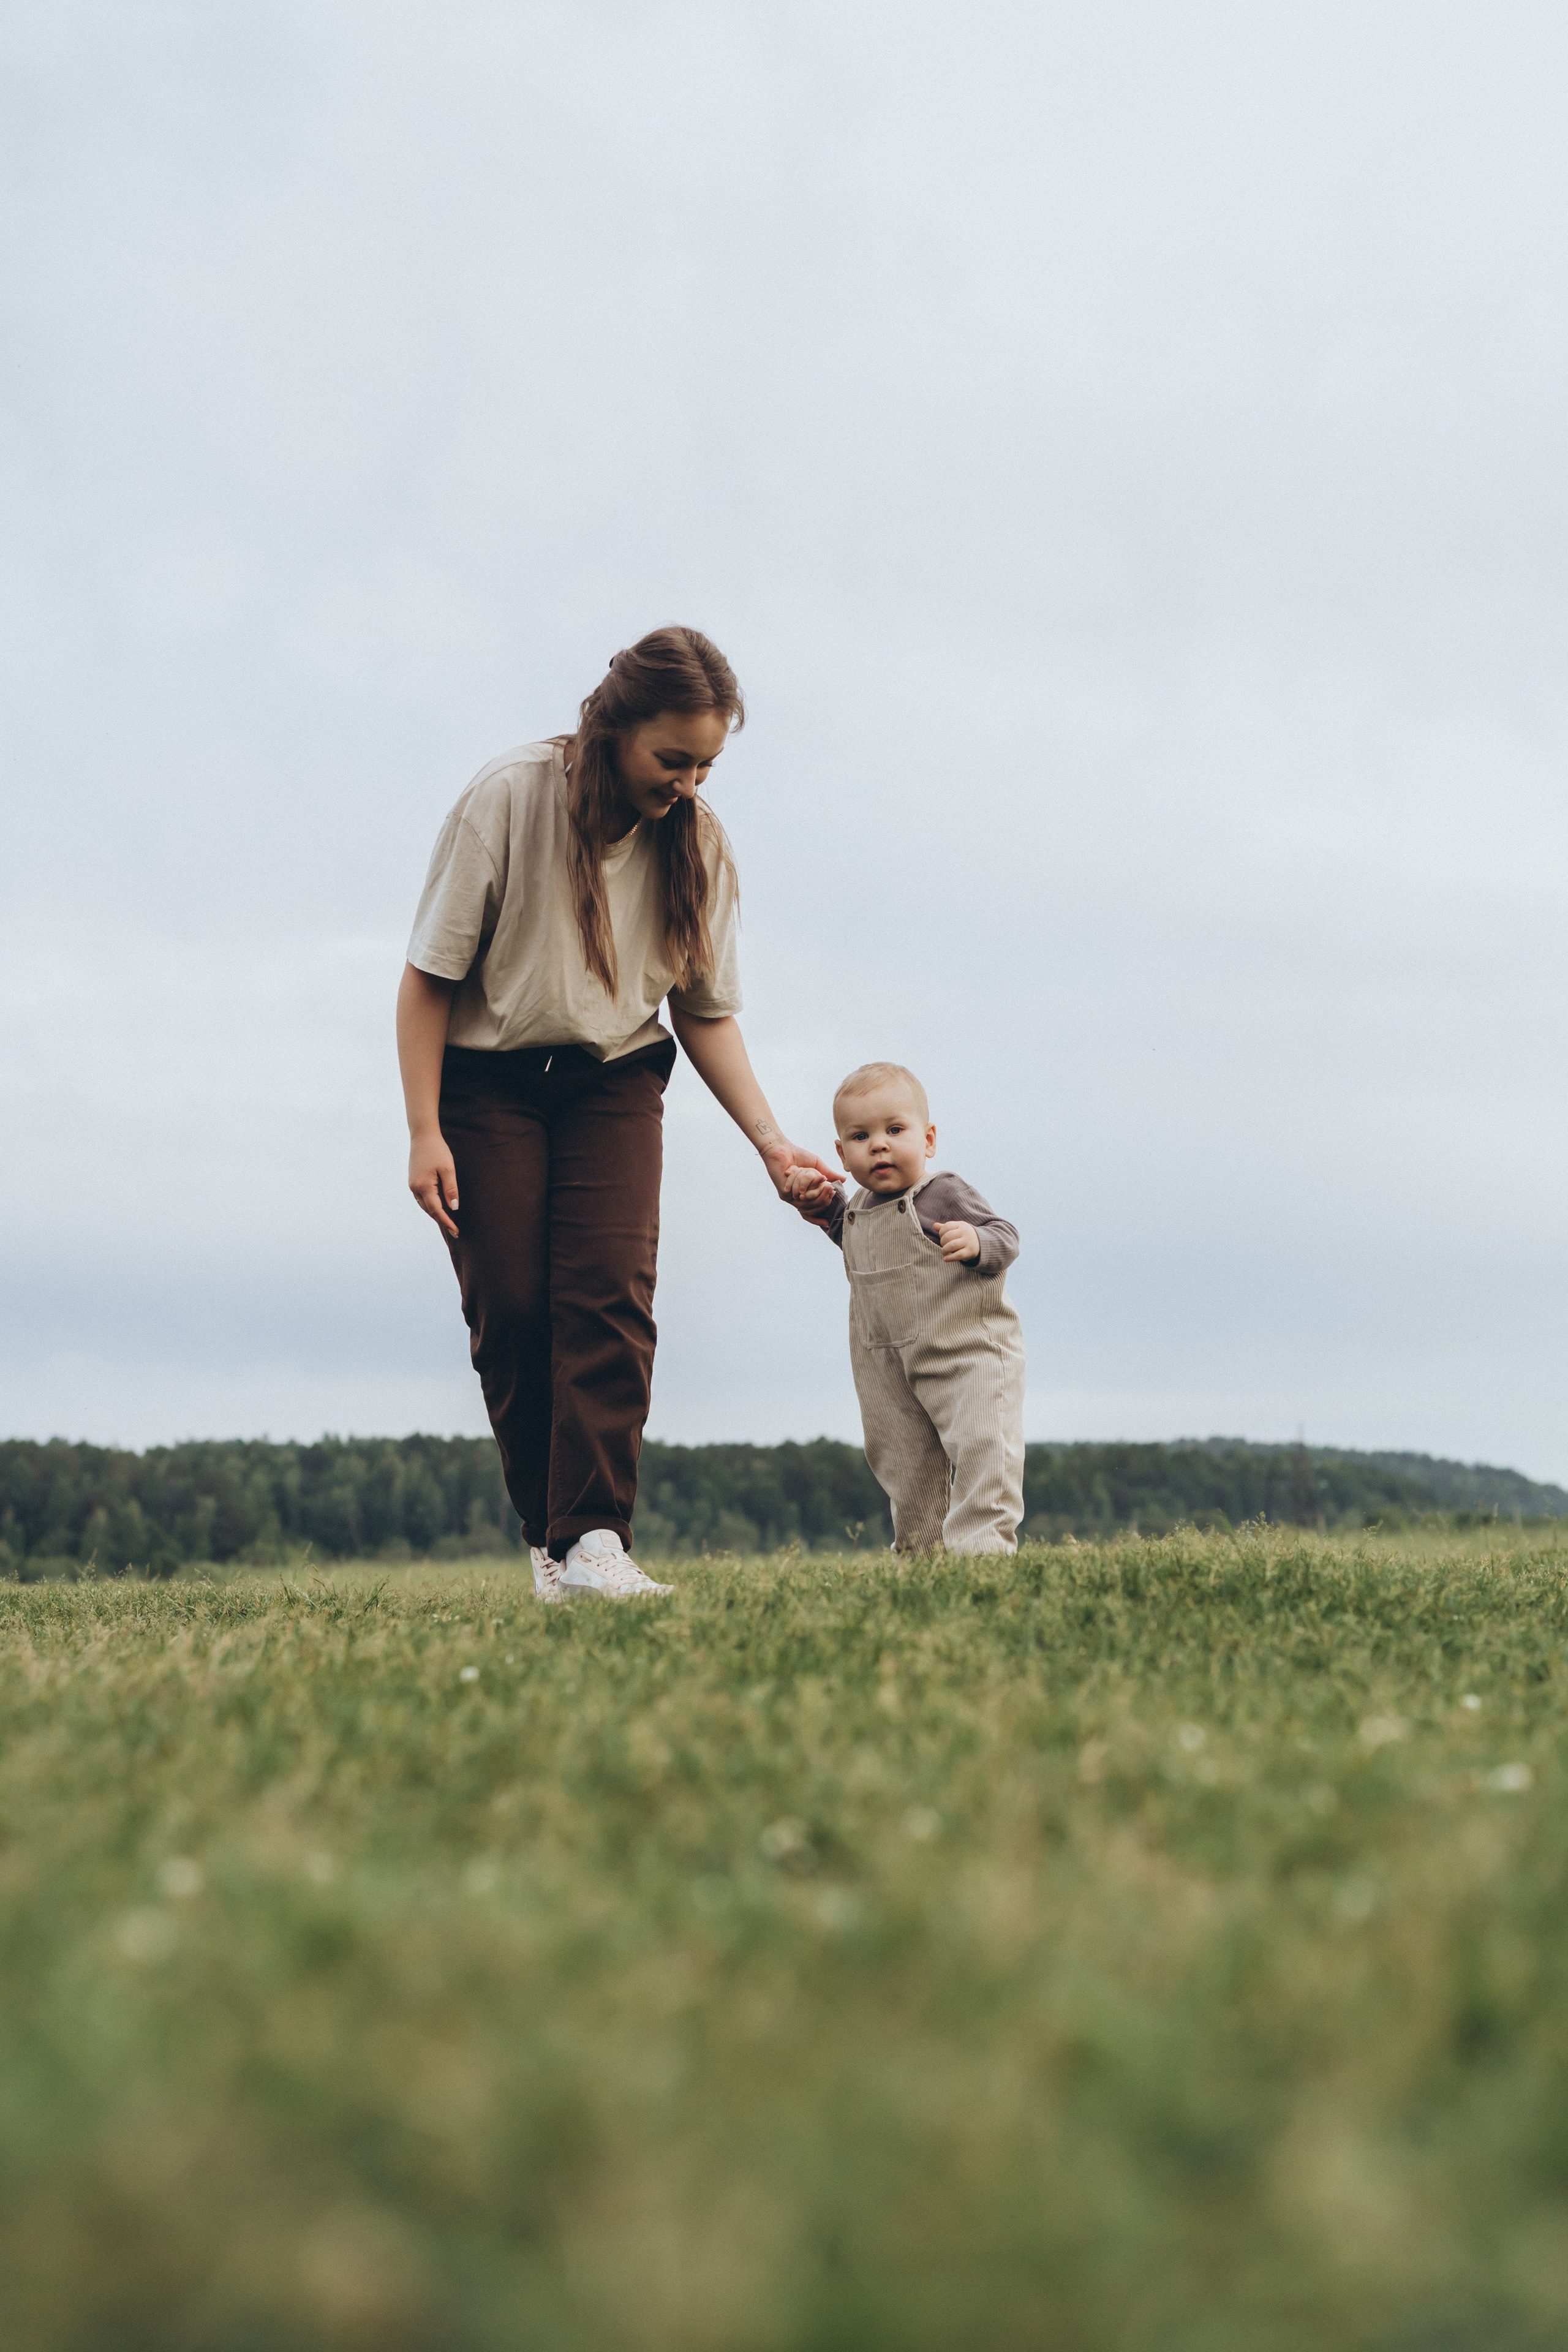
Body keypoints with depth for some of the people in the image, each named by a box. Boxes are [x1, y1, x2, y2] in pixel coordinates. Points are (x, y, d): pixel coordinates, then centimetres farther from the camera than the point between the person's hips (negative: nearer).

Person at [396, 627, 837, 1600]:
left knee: (610, 1293, -16)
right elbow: (430, 976, -10)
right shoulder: (508, 799, -15)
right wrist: (426, 1132, -14)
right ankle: (548, 1540, 5)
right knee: (511, 1311, -8)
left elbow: (707, 1013, 4)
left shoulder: (699, 843, -4)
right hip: (489, 1083, -2)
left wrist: (772, 1140, -7)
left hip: (614, 1087, 2)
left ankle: (594, 1544, -22)